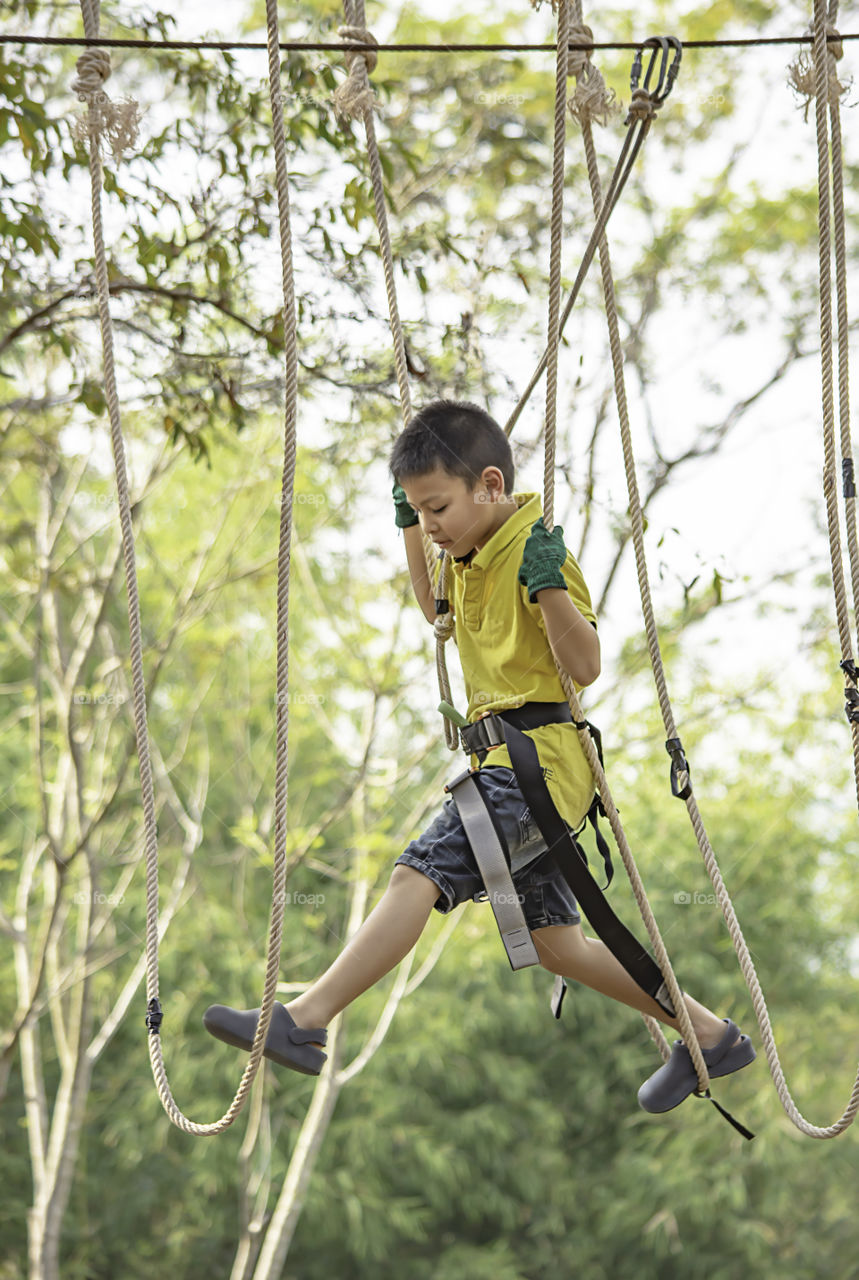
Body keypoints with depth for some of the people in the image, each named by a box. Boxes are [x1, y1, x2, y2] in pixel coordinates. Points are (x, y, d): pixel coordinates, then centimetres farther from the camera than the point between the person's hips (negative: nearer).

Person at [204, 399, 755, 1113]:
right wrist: (409, 535, 24)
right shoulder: (471, 556, 14)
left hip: (539, 759, -10)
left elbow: (585, 667, -19)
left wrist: (549, 584, -31)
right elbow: (439, 615, 36)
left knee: (420, 873, -24)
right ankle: (711, 1036, 21)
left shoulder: (538, 552, -13)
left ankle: (303, 1021, -31)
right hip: (509, 761, 10)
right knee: (556, 943, 12)